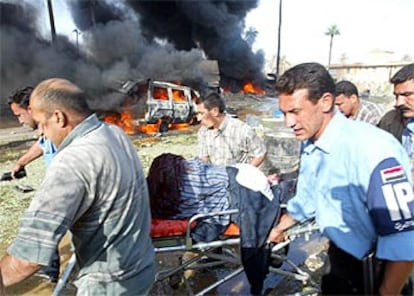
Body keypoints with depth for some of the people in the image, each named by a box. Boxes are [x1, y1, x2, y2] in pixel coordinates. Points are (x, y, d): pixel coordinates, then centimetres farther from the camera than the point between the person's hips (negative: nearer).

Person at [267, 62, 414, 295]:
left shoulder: (372, 150, -32)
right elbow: (308, 196, 10)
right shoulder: (309, 143, -6)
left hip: (378, 270, -6)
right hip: (340, 257, 7)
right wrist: (280, 228, 21)